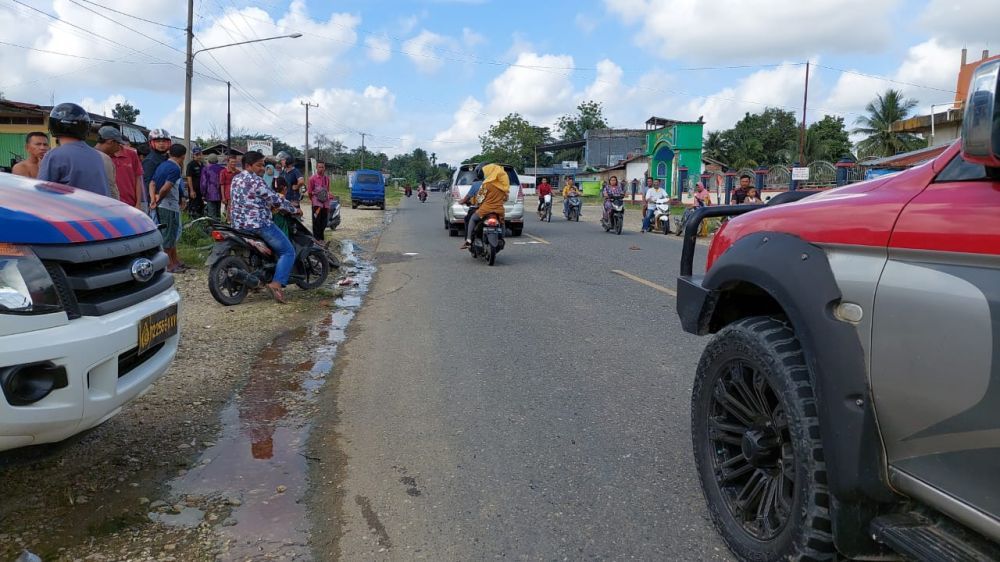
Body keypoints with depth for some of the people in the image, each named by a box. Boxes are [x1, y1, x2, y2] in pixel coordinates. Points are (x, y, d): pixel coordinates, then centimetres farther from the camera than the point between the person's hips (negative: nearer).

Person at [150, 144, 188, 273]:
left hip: (161, 206, 9)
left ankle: (175, 261, 24)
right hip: (169, 206, -9)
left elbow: (152, 183, 5)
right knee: (168, 235, -2)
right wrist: (159, 198, -7)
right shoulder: (175, 169, -15)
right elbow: (165, 188, -23)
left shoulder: (162, 165, 12)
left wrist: (153, 199, -5)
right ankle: (169, 265, 5)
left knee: (172, 234, 17)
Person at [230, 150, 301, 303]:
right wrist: (295, 209, 2)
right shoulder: (255, 181, -15)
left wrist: (288, 203, 22)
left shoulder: (236, 179, 13)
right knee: (288, 251, -4)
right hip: (259, 225, -9)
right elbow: (276, 200, -13)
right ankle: (277, 284, -19)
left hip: (239, 224, 10)